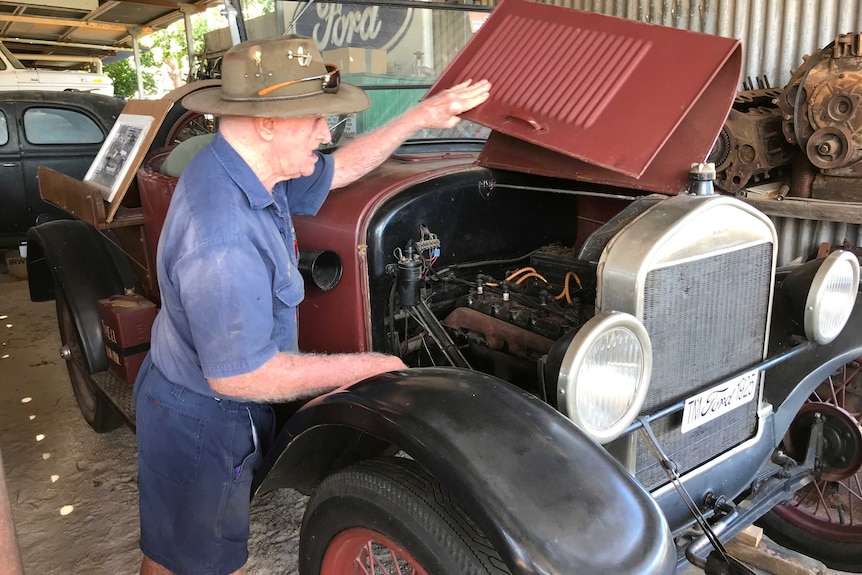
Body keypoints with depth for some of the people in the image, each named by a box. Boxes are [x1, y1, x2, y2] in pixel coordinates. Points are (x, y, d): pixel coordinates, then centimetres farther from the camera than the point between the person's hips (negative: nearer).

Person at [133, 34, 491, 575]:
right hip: (202, 423, -8)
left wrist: (420, 117, 2)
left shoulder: (242, 165, -6)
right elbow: (238, 375, -33)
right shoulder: (224, 236, -37)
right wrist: (366, 366, -25)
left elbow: (339, 169, 8)